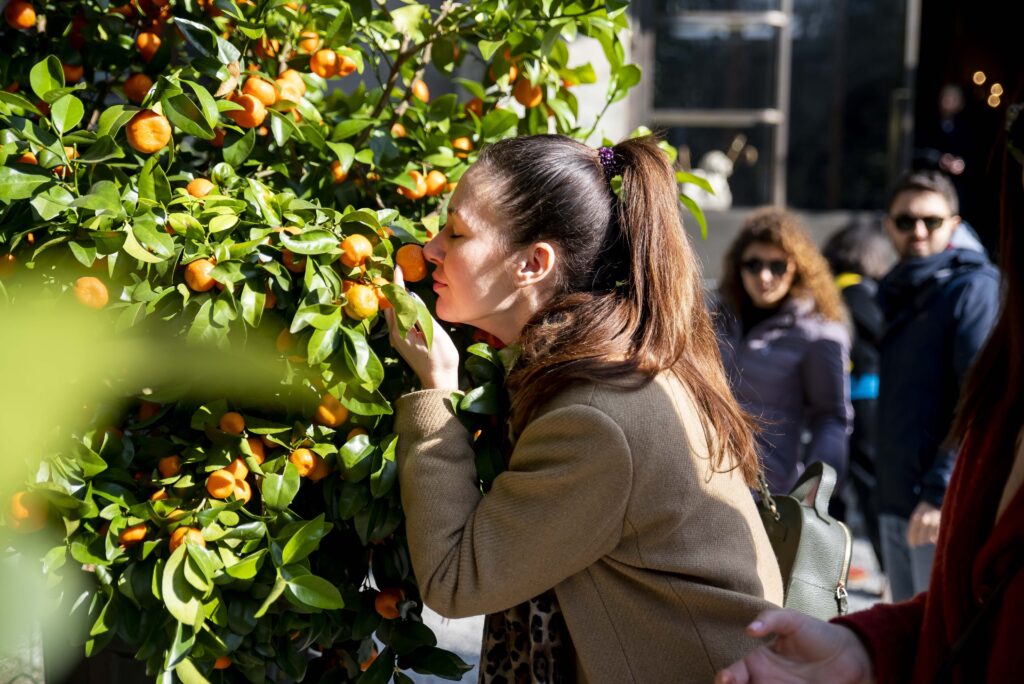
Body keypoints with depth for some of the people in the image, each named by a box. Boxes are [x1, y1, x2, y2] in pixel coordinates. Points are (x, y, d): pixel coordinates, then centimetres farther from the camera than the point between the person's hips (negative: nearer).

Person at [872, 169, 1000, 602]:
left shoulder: (973, 287, -7)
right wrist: (889, 497, 17)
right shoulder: (897, 293, 17)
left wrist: (941, 493, -22)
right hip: (896, 503, 8)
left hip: (945, 507, -8)